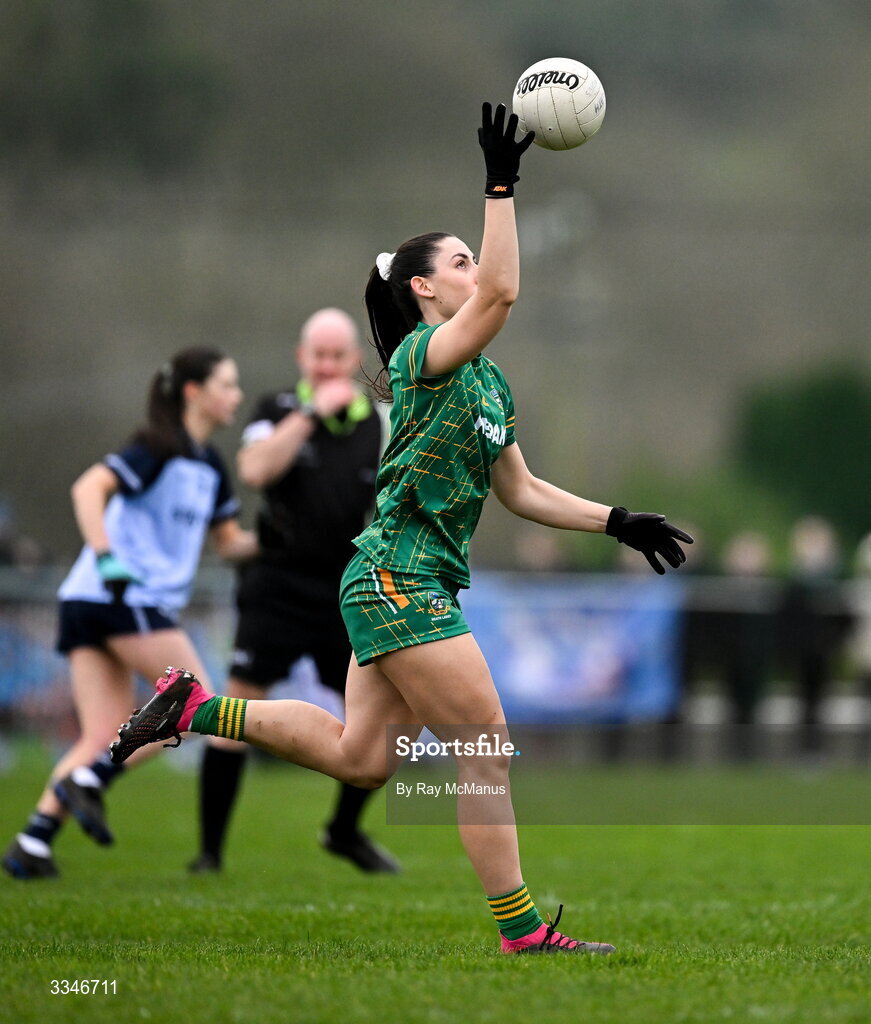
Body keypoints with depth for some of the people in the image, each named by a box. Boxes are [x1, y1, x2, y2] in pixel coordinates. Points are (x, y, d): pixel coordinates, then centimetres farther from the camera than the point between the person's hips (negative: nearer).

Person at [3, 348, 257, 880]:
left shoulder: (208, 465, 19)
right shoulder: (158, 449, -8)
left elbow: (230, 540, 27)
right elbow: (89, 487, -21)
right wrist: (106, 556, -32)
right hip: (123, 597, -9)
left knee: (104, 738, 2)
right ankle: (87, 780, -10)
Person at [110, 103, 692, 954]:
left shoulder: (489, 383, 18)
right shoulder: (421, 356, -10)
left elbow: (521, 491, 22)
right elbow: (502, 292, -28)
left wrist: (616, 522, 15)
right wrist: (501, 188, -27)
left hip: (412, 584, 10)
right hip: (398, 578, -10)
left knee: (359, 757, 9)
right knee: (487, 750, -8)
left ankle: (194, 706, 16)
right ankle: (522, 932, -3)